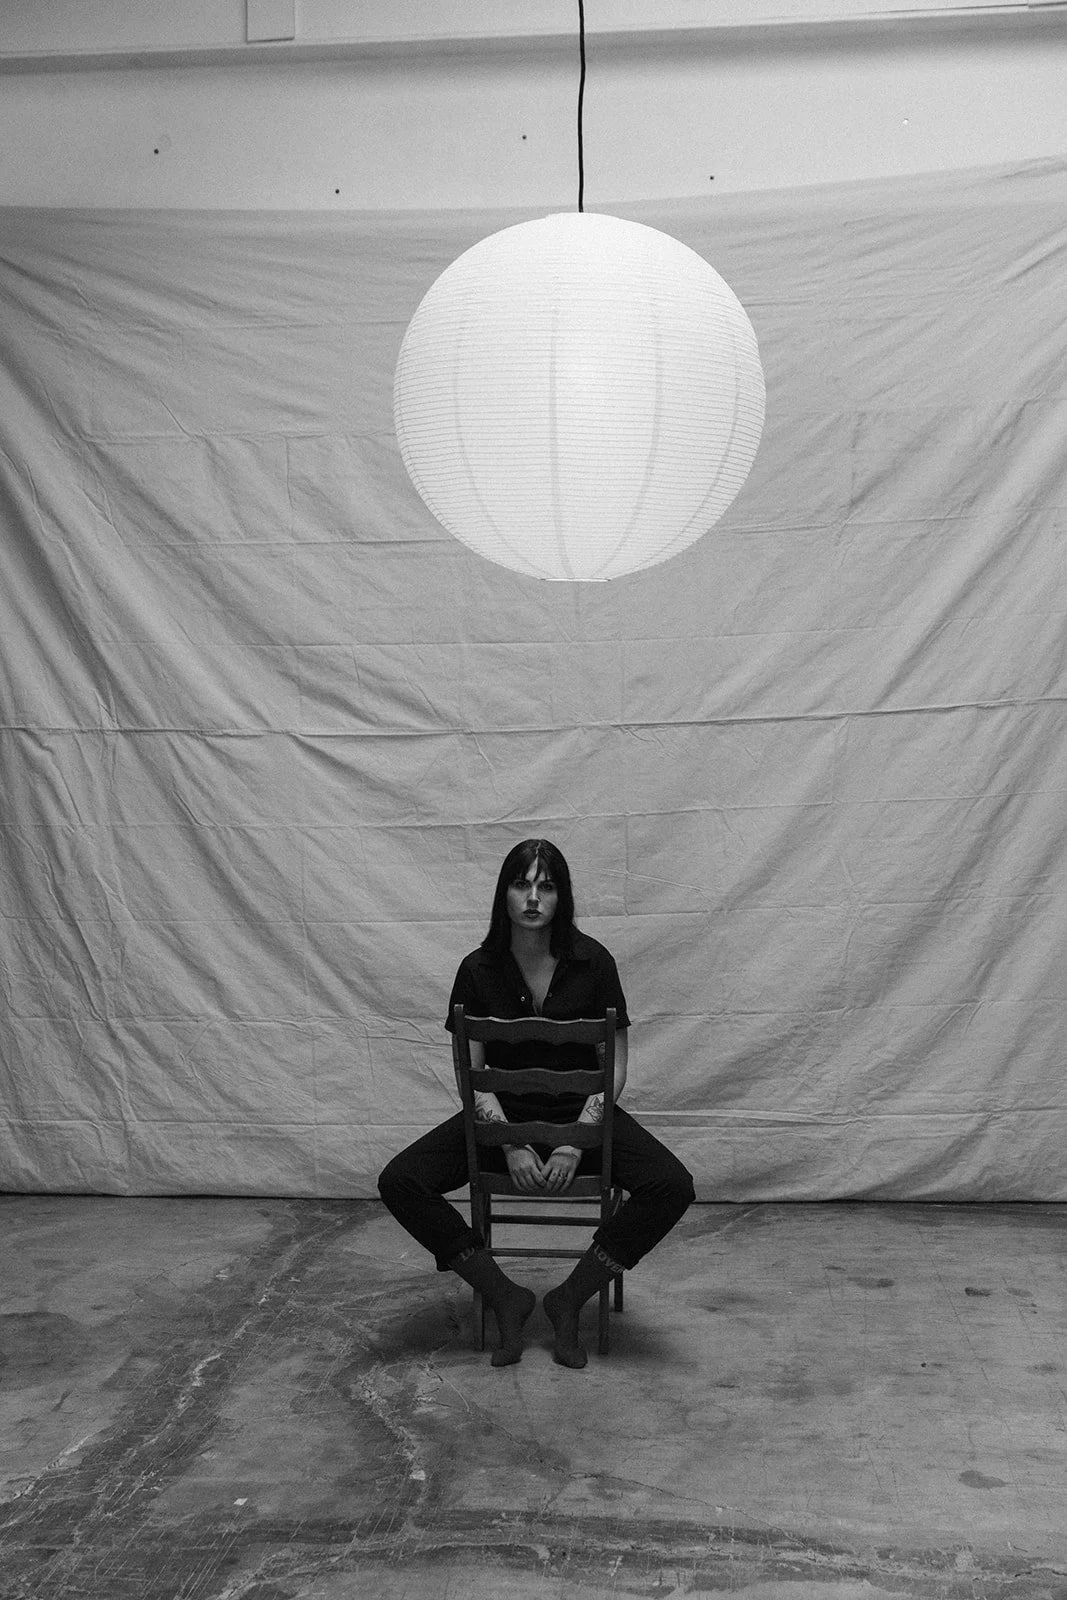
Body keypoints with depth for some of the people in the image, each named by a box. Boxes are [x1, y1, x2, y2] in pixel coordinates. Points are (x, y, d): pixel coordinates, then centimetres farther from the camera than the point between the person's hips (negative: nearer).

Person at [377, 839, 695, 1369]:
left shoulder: (592, 962, -8)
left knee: (672, 1187, -26)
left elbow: (614, 1065, -5)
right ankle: (506, 1297, -7)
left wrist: (576, 1141, -17)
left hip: (580, 1112, -1)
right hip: (502, 1114, 1)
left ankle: (569, 1299, -7)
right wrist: (511, 1144, -17)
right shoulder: (478, 970, -6)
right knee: (399, 1182, -21)